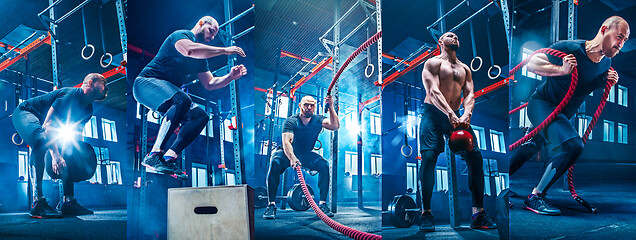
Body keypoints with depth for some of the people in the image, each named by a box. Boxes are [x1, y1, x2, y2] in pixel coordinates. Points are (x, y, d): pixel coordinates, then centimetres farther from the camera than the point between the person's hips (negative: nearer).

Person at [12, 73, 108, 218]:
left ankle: (68, 201, 1)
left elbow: (76, 135, 7)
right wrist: (55, 155, -41)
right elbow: (47, 124, -33)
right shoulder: (72, 94, -27)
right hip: (25, 113, -10)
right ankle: (38, 203, -38)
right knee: (41, 141, -36)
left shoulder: (88, 110, 1)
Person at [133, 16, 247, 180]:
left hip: (170, 94, 9)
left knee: (201, 116, -7)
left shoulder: (201, 57, 19)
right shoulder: (181, 35, -7)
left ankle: (168, 158, -16)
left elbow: (209, 84, 19)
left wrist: (230, 77, 1)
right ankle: (154, 155, -34)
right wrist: (224, 50, -25)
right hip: (147, 83, -9)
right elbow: (189, 50, -30)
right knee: (182, 100, -35)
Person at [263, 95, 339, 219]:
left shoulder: (318, 120, -7)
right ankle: (271, 205, -28)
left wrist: (331, 107, -34)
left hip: (306, 154, 3)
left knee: (324, 166, -25)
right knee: (275, 164, -36)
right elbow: (286, 142, -33)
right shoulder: (291, 121, -19)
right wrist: (292, 158, -52)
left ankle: (322, 204, -15)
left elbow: (335, 126, -24)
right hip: (287, 153, -3)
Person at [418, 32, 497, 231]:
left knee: (475, 157, -7)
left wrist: (466, 114, -14)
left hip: (456, 116, 5)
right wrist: (450, 114, -23)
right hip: (434, 113, -5)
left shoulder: (465, 69, 21)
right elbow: (433, 91, -9)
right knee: (428, 157, -20)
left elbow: (469, 94, 8)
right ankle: (426, 213, -12)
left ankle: (478, 214, -1)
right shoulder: (433, 63, 5)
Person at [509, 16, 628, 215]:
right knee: (573, 145, -26)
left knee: (532, 147, 18)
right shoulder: (569, 48, -22)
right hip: (541, 104, -8)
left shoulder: (606, 64, 0)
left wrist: (608, 82, -6)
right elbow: (532, 64, -21)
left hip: (563, 114, 8)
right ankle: (535, 197, -15)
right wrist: (562, 69, -35)